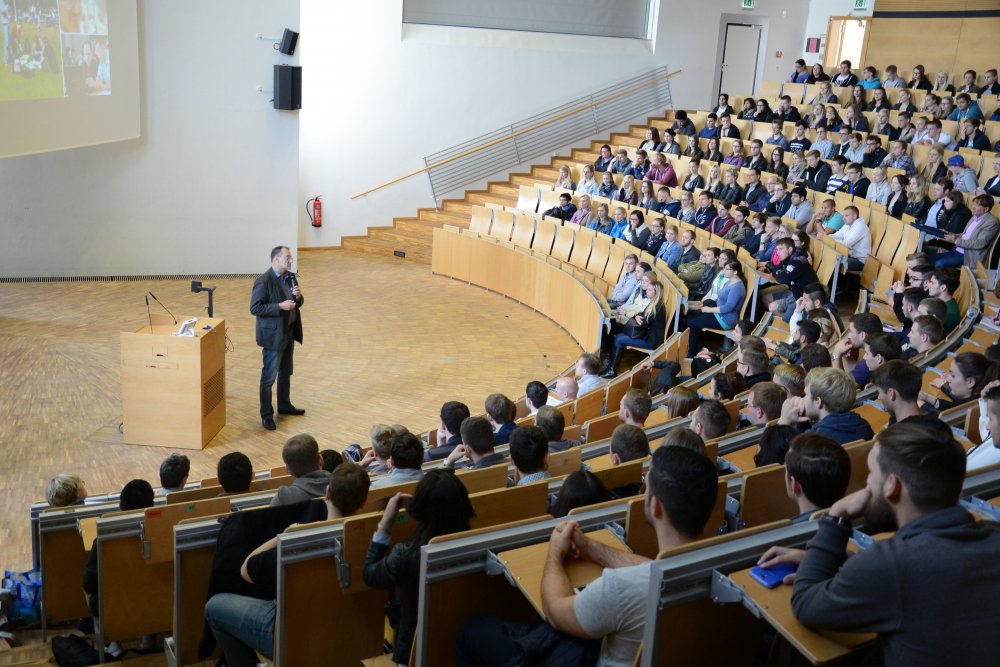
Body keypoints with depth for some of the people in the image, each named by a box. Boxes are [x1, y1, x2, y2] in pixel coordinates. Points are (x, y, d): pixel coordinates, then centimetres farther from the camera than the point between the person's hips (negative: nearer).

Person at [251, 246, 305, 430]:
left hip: (289, 332, 8)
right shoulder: (263, 281, -18)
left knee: (286, 372, 20)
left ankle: (284, 405, 36)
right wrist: (280, 306, -25)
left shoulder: (291, 277, 6)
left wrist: (299, 297, -8)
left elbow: (298, 303, 14)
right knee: (269, 376, -1)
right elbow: (255, 308, -19)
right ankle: (266, 415, 7)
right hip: (273, 334, -8)